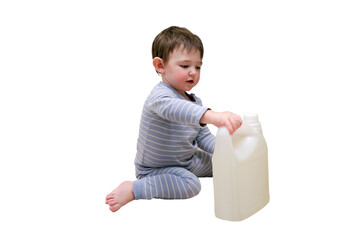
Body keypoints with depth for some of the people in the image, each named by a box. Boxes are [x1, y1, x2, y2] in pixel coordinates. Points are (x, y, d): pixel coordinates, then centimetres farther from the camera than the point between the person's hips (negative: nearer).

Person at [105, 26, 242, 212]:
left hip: (187, 160, 9)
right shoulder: (159, 95, -28)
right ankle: (133, 189, -19)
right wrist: (211, 116, -70)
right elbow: (172, 108, -53)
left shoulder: (195, 102, 1)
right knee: (190, 184, -31)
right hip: (155, 168, -8)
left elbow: (203, 136, 8)